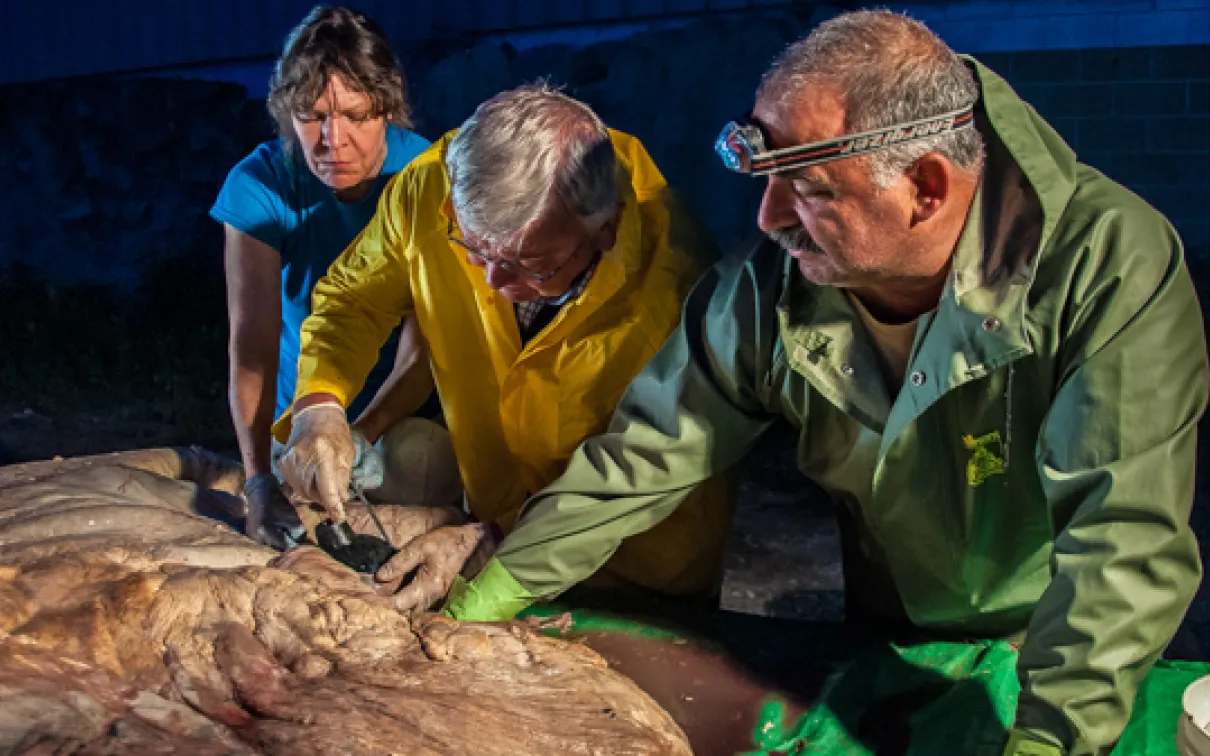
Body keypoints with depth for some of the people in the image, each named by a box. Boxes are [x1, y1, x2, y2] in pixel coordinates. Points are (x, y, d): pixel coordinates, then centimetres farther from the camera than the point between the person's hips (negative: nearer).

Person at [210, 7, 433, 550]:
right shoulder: (259, 185, -22)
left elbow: (424, 345, -27)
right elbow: (252, 346, -29)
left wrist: (359, 438, -42)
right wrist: (260, 480, -41)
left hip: (402, 410, 0)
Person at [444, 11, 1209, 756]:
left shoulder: (1114, 266, -30)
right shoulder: (770, 287, -18)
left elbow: (1125, 537, -36)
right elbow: (637, 463, -10)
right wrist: (469, 611, -11)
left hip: (1056, 666, -2)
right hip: (887, 649, 3)